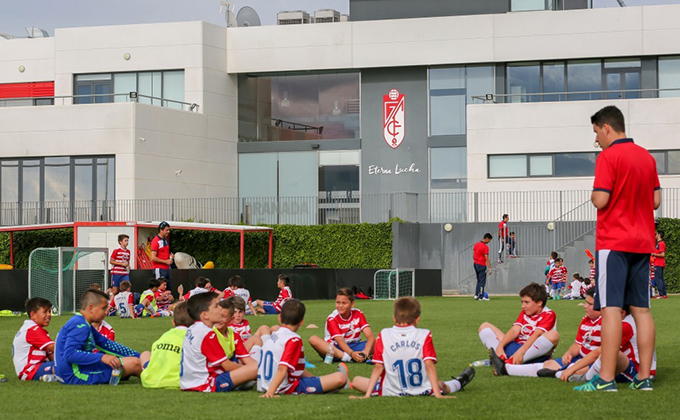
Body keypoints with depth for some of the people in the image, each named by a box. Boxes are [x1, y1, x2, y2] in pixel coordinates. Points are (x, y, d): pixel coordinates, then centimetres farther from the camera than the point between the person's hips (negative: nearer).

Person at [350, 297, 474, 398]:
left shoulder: (384, 335, -6)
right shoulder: (424, 335, -7)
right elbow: (429, 365, -12)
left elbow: (378, 367, -8)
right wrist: (438, 395, -13)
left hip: (391, 391, -1)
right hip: (423, 392, 1)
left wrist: (367, 395, -5)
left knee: (356, 381, 20)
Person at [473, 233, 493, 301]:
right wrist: (490, 268, -17)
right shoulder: (485, 247, -17)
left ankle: (476, 295, 15)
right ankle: (481, 297, 1)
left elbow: (473, 255, 13)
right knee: (482, 281, -1)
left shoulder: (476, 244, 7)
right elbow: (486, 259, -19)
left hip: (475, 264, 8)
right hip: (481, 265, -8)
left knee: (479, 280, 18)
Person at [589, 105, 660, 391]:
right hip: (643, 243, 7)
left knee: (611, 308, -9)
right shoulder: (647, 157, 12)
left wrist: (593, 195, 4)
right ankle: (645, 376, 7)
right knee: (641, 309, 8)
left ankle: (606, 378, -12)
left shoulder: (608, 156, -10)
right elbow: (656, 200, 14)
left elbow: (600, 200, -16)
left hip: (613, 242, -7)